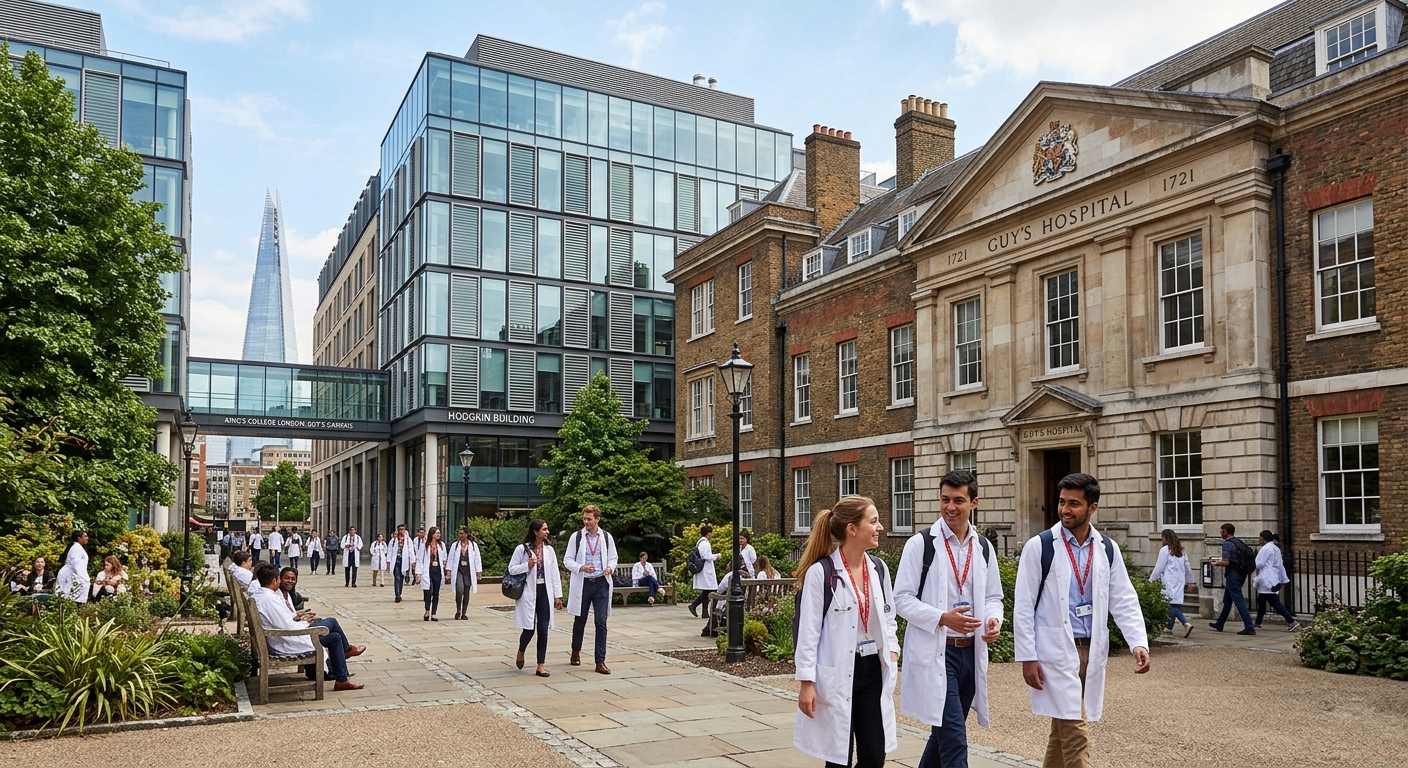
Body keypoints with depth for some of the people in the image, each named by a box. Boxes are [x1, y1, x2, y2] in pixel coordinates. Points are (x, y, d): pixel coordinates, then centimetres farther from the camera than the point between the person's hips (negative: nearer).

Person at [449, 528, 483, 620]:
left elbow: (477, 559, 6)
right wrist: (449, 570, 2)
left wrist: (478, 571, 1)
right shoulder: (455, 545, 7)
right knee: (460, 590, -19)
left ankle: (464, 613, 14)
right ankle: (458, 611, -1)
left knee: (466, 593, 4)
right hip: (458, 571, -1)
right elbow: (451, 558, 9)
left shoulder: (473, 545, 5)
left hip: (469, 571, 1)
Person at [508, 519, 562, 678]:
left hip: (545, 592, 4)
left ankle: (541, 666, 8)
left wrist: (558, 595, 6)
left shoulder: (549, 550, 7)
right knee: (529, 628, -3)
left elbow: (554, 574, 9)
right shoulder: (522, 549, -4)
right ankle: (521, 651, 31)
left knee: (543, 629, 1)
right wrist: (527, 566, -17)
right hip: (528, 593, -3)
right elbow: (511, 569, -1)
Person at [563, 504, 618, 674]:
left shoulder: (607, 537, 4)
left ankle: (600, 661, -1)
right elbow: (567, 560, 0)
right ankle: (576, 652, 38)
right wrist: (581, 568, -17)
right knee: (579, 621, 13)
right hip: (582, 583, 0)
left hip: (601, 583, 0)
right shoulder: (576, 537, 0)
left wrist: (610, 568, -11)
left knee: (601, 622, -5)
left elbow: (613, 558, 11)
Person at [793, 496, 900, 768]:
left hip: (873, 671, 5)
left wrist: (892, 649, 4)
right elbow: (808, 630, -12)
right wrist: (807, 682, -12)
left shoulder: (879, 568, 4)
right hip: (837, 674, -5)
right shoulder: (821, 572, -14)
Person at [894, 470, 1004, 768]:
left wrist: (994, 619, -7)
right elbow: (902, 599, -8)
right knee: (954, 736, -9)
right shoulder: (921, 544, -7)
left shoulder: (983, 547, 8)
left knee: (945, 731, 17)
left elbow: (992, 597, 15)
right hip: (934, 652, -5)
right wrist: (942, 618, -21)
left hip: (970, 651, 6)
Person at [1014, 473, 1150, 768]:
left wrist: (1139, 642, -9)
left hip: (1092, 650, 5)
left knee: (1063, 727, 15)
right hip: (1056, 651, -4)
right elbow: (1023, 606, -6)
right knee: (1075, 731, -7)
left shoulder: (1108, 549, 5)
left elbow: (1124, 601, 6)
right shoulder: (1039, 547, -8)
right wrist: (1027, 657, -9)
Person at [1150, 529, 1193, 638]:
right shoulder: (1181, 550, 14)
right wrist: (1188, 580, 30)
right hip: (1180, 581, 8)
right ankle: (1169, 627, 16)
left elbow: (1159, 567, -7)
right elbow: (1187, 566, 19)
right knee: (1174, 604, 11)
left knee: (1171, 603, -11)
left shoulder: (1165, 550, -7)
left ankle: (1186, 624, -27)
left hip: (1169, 582, -8)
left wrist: (1151, 580, 2)